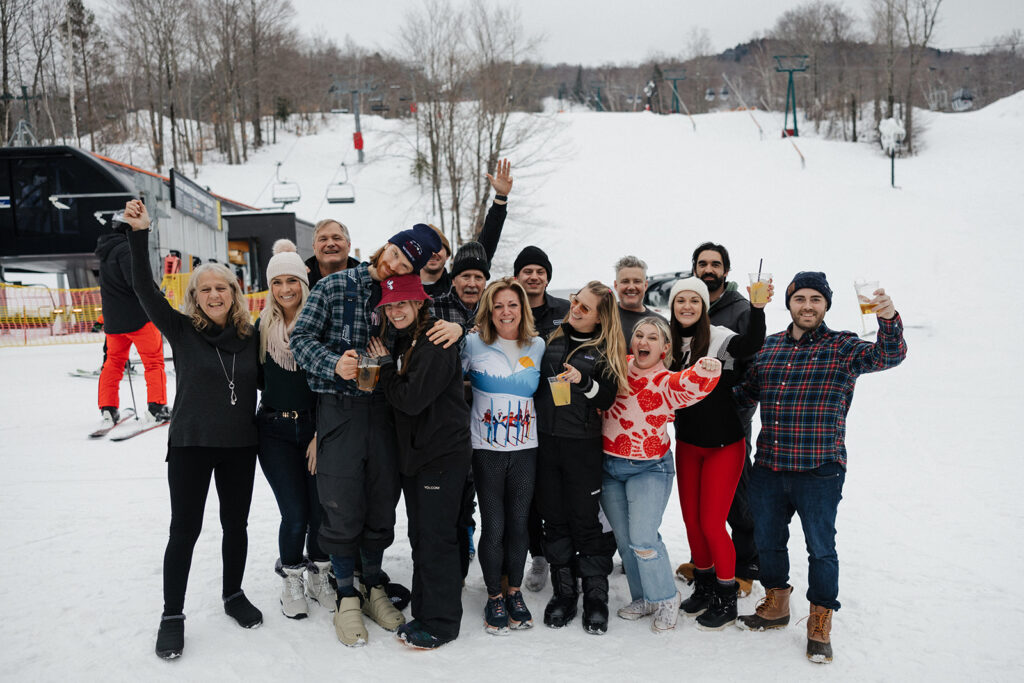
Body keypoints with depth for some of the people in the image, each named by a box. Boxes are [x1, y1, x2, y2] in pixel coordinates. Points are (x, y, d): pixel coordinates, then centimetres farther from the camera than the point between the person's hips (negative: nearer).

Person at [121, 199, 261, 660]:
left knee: (235, 523, 14)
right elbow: (145, 289, -18)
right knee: (185, 529, 4)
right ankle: (172, 616, 20)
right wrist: (139, 234, -28)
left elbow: (263, 382, 14)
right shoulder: (181, 330, -5)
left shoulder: (249, 336, 2)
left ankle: (233, 595, 35)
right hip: (191, 444, -2)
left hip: (240, 445, 3)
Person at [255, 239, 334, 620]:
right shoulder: (263, 327, 6)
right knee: (295, 514, -2)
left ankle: (318, 577, 26)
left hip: (317, 428, -1)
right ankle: (291, 581, 21)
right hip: (276, 431, 1)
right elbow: (260, 379, 15)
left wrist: (322, 434, -9)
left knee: (321, 510, 3)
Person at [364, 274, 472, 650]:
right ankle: (423, 614, 27)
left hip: (443, 453, -9)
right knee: (419, 535, 15)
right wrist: (387, 366, 3)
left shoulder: (436, 344, -16)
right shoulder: (403, 341, 12)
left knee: (436, 536, -2)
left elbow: (412, 398, -22)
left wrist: (384, 365, -11)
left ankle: (441, 623, 10)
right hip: (414, 451, 9)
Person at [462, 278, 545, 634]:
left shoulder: (538, 347, 6)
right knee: (493, 527, 0)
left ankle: (515, 591, 28)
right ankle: (494, 596, 20)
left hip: (526, 450, 2)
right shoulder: (473, 345, -3)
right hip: (487, 450, -2)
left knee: (519, 524, 9)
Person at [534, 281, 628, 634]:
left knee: (584, 519, 1)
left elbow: (608, 399, -6)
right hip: (545, 440, 4)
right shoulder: (554, 338, 9)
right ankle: (563, 592, 22)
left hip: (582, 445, -4)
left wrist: (584, 382, -21)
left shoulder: (605, 350, -1)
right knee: (554, 519, 9)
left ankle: (596, 597, 14)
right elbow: (535, 381, 17)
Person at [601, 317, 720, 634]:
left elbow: (693, 385, -33)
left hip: (649, 469, -5)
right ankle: (642, 598, 31)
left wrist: (706, 370, -54)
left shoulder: (668, 383, -13)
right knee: (624, 540, 12)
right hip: (609, 466, 5)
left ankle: (666, 599, 13)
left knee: (642, 539, -12)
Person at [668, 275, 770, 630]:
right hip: (687, 444, 5)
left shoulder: (718, 338, -15)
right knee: (692, 520, 13)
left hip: (724, 445, -5)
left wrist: (757, 308, -50)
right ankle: (704, 588, 34)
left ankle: (726, 600, 18)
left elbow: (751, 343, -36)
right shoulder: (670, 344, 1)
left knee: (712, 523, -2)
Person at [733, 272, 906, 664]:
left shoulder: (843, 348, -3)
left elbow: (889, 355, -21)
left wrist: (888, 319, -40)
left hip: (819, 471, -4)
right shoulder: (767, 347, 9)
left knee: (820, 547, 6)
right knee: (767, 540, 17)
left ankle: (820, 624, 25)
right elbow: (745, 394, 18)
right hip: (768, 468, 5)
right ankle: (775, 605, 38)